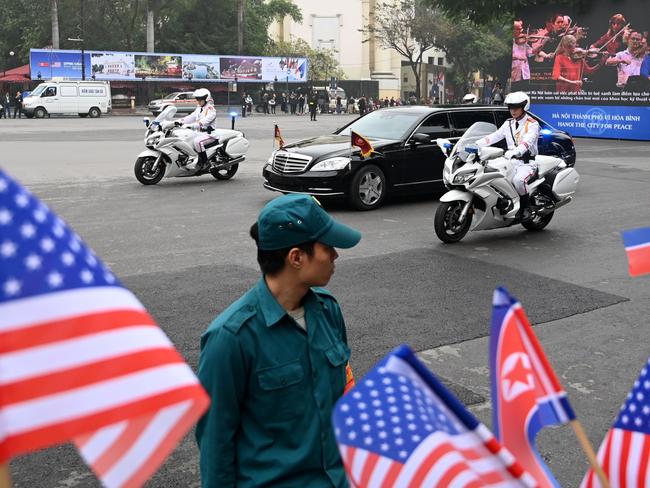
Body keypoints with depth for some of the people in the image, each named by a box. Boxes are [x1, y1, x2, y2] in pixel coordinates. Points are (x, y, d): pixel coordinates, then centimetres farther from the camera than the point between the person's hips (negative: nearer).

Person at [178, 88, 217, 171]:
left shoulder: (211, 109, -11)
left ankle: (206, 162, -25)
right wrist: (180, 122, -3)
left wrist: (192, 126, -38)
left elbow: (205, 120, -26)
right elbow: (191, 117, 13)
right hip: (200, 132, 10)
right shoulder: (199, 109, 19)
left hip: (209, 133, -10)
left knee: (197, 141, -34)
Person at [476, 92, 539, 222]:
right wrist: (474, 145, -7)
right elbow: (494, 137, 8)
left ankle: (526, 207, -13)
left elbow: (527, 142, -24)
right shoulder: (508, 124, 16)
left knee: (518, 180, -36)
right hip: (511, 162, 6)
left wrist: (513, 152, -44)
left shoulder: (532, 124, -6)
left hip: (527, 163, -6)